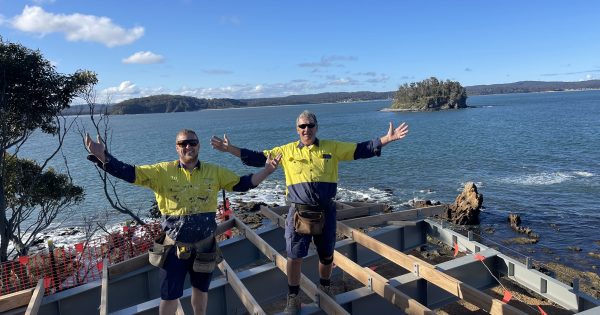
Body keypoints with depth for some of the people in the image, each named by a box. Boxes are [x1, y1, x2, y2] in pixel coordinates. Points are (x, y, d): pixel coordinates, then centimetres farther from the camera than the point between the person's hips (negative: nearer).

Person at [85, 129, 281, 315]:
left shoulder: (214, 172, -2)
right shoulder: (163, 172, -7)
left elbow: (241, 184, 1)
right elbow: (130, 173, -11)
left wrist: (266, 170, -10)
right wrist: (102, 156, -24)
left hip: (205, 244, 2)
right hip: (175, 246, -2)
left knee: (201, 289, 23)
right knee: (169, 296, 10)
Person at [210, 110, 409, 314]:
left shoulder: (333, 148, 4)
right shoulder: (286, 151, 4)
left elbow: (361, 150, 2)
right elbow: (258, 158, 6)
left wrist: (387, 138, -7)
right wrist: (230, 149, 1)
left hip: (326, 211, 1)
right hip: (299, 212, -1)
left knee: (327, 255, 16)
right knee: (294, 256, 2)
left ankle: (325, 290, 41)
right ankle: (293, 298, 23)